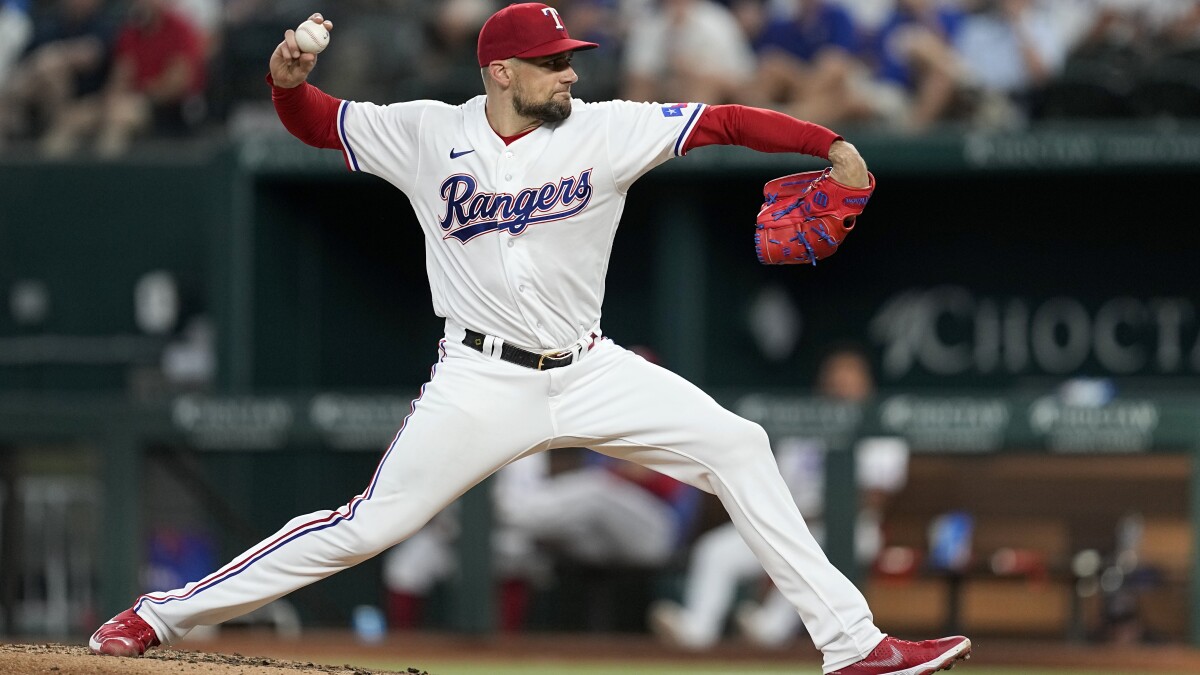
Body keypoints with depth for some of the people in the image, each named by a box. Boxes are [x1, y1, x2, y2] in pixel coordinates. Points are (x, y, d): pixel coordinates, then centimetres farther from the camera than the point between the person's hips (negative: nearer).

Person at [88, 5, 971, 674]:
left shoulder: (605, 131, -3)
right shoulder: (426, 135, -2)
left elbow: (722, 122, -10)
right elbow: (317, 121, 6)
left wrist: (827, 144, -22)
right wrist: (289, 79, -17)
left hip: (590, 373, 3)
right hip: (482, 382, -3)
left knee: (736, 446, -9)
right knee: (368, 526, -9)